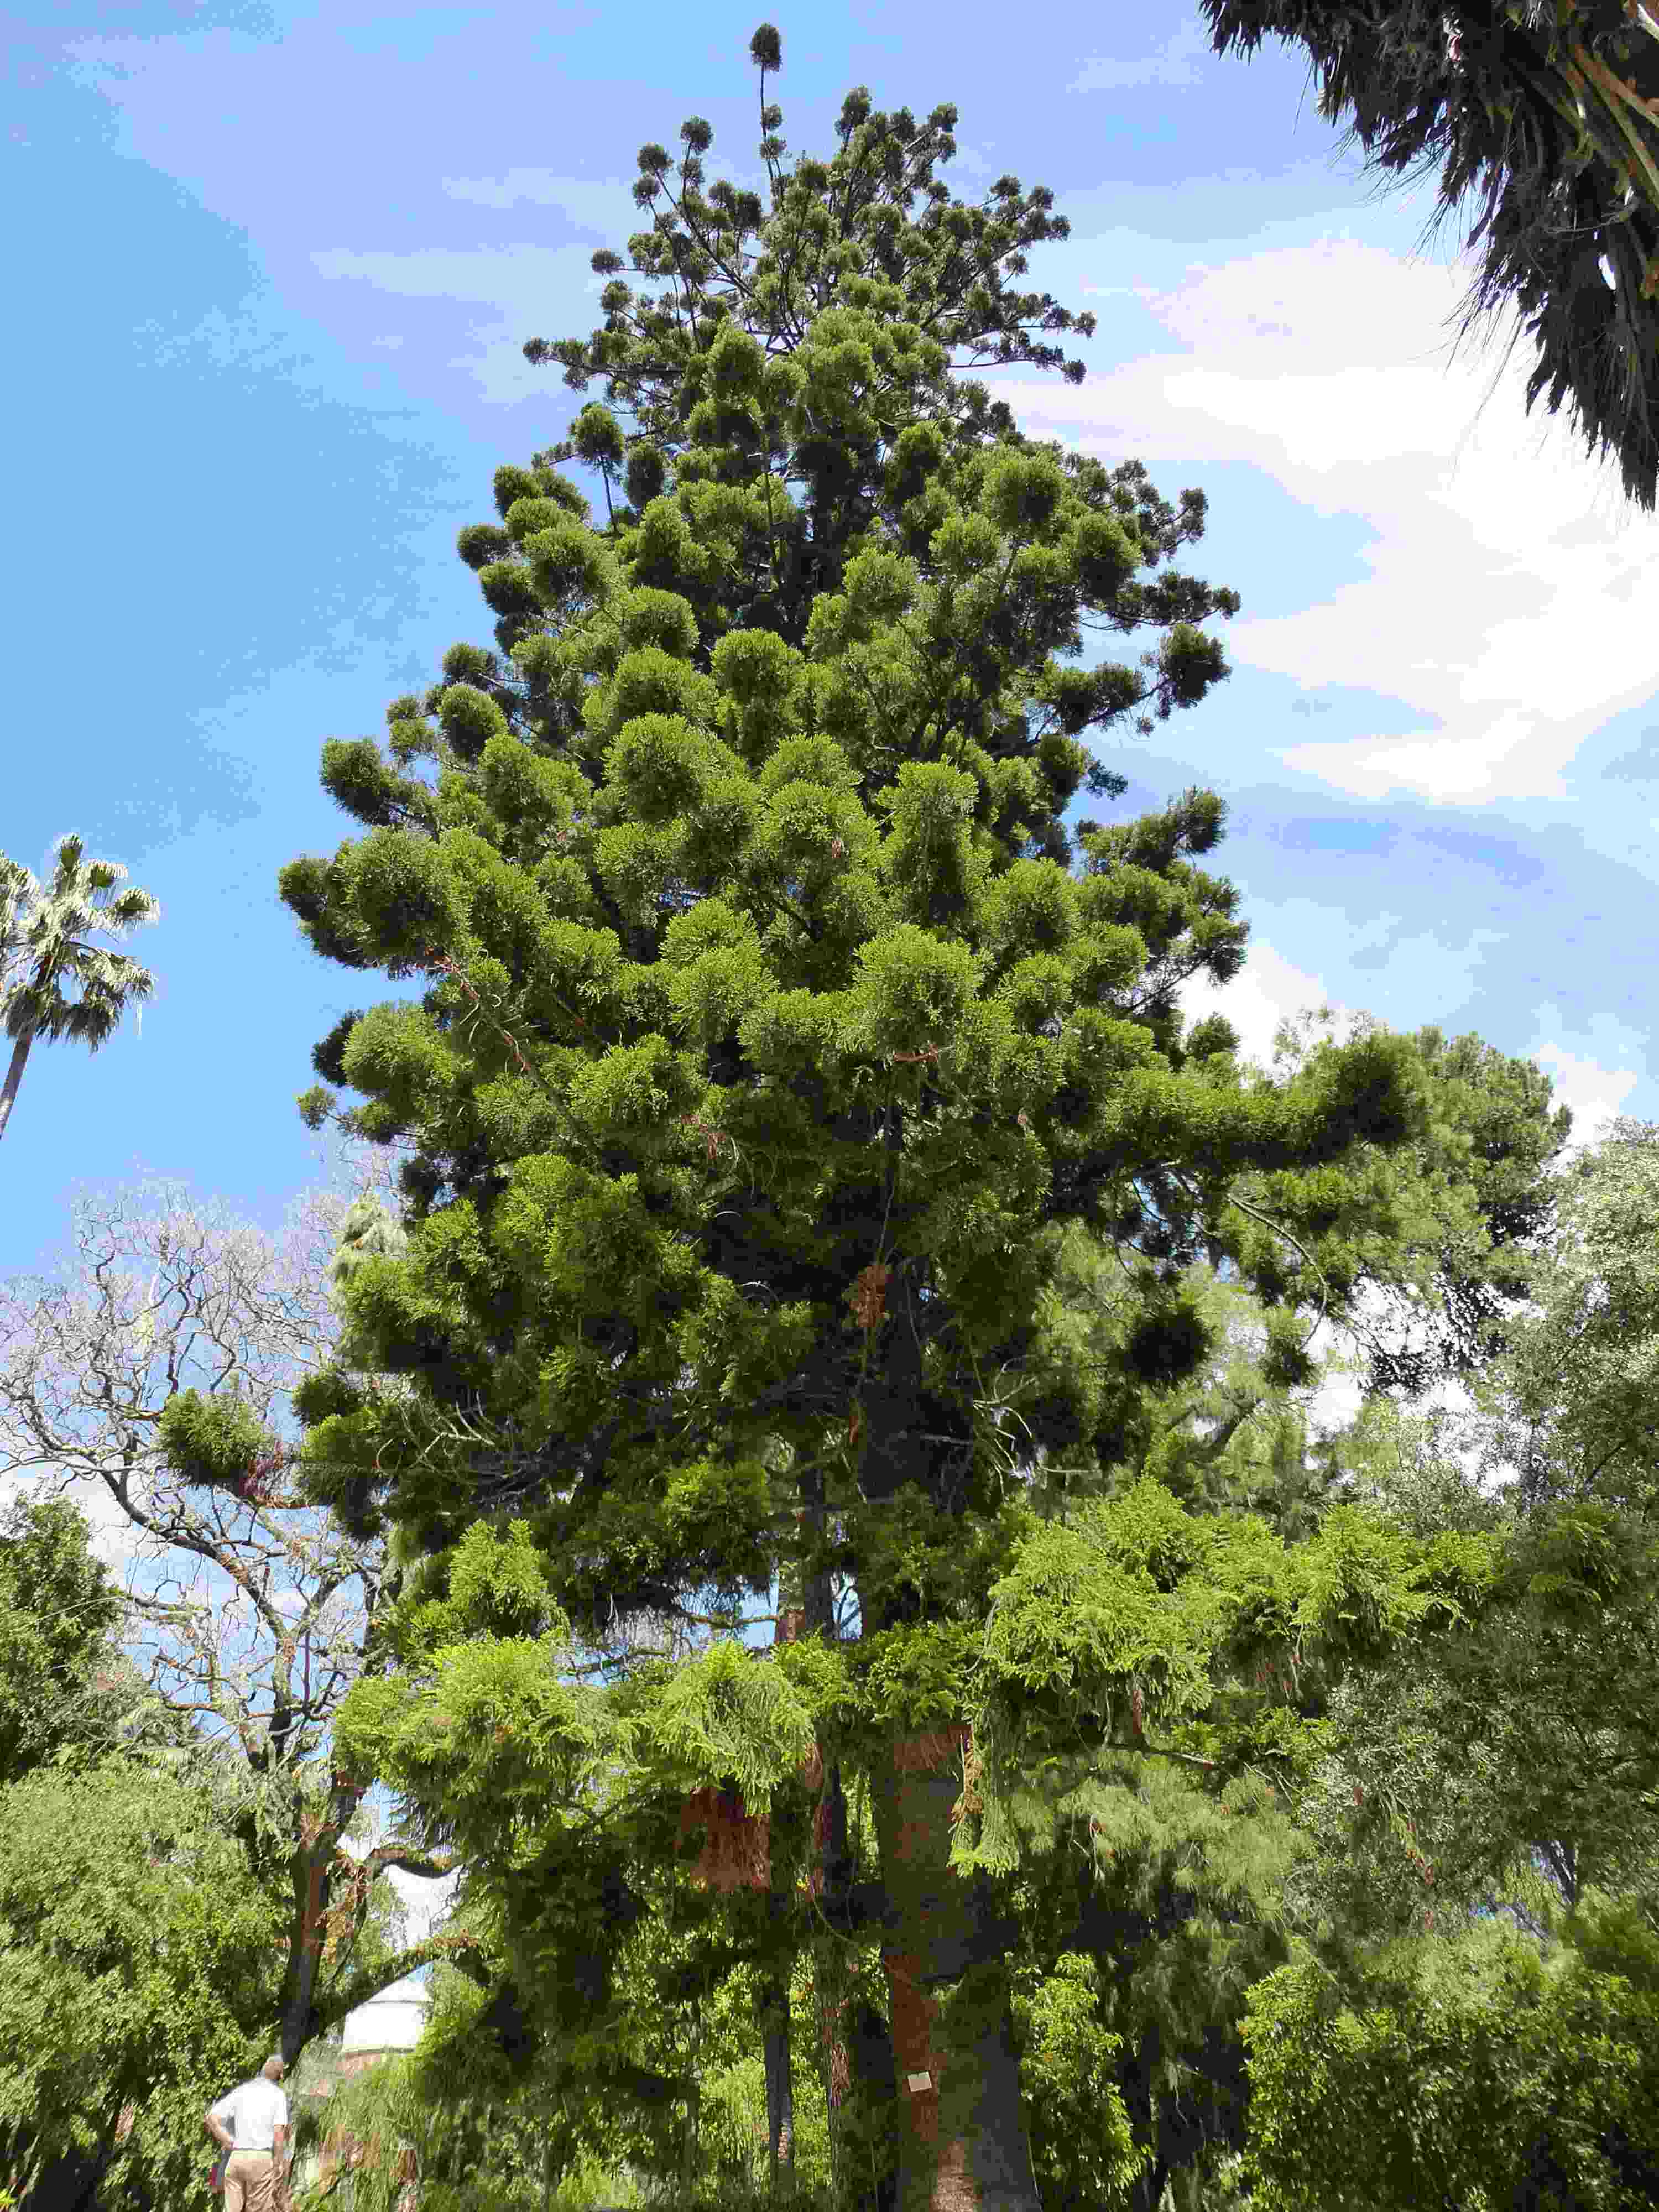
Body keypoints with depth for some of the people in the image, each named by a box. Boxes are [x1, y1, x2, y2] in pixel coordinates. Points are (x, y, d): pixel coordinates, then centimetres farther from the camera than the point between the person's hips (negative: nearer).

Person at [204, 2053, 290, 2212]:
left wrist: (228, 2143, 11)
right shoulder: (278, 2095, -1)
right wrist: (278, 2167, -4)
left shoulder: (241, 2091, 10)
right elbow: (279, 2134, -10)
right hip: (262, 2158, -4)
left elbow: (210, 2119, 4)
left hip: (237, 2157, 4)